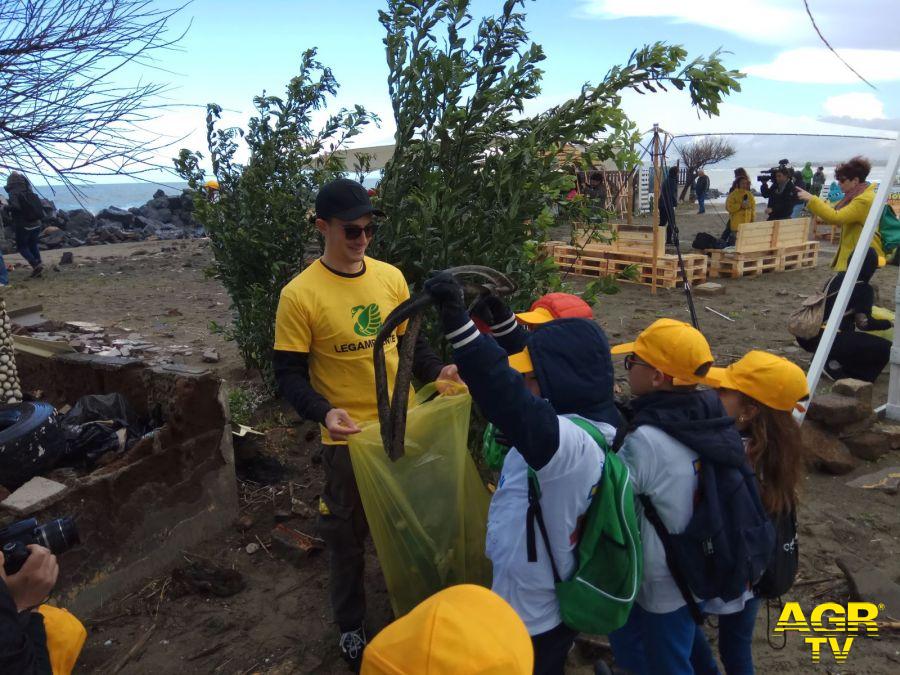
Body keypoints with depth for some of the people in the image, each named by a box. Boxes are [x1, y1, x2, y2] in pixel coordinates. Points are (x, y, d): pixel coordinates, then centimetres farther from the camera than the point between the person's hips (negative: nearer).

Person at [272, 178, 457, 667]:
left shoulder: (391, 277, -2)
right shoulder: (300, 295, -15)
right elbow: (288, 373, -12)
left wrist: (437, 370, -9)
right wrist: (323, 412, -29)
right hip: (347, 436, -4)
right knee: (347, 533, 14)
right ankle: (350, 625, 37)